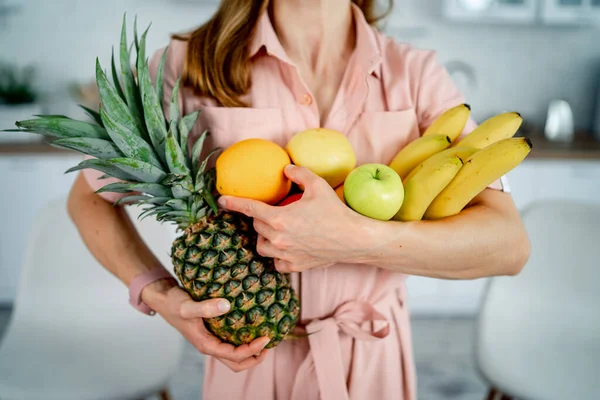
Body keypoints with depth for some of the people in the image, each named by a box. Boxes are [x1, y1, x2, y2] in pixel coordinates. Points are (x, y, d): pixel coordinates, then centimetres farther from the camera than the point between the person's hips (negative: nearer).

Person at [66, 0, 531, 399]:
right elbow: (89, 196, 1)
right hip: (248, 358, 0)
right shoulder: (191, 66, -11)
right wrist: (158, 295, -15)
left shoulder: (415, 73, -9)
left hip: (375, 360, 1)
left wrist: (358, 241, -32)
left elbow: (509, 244, -16)